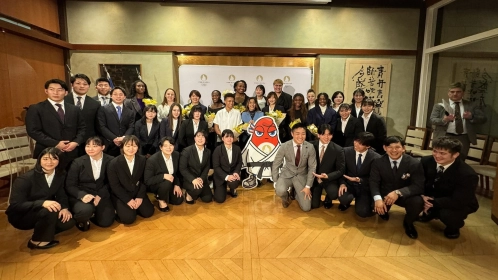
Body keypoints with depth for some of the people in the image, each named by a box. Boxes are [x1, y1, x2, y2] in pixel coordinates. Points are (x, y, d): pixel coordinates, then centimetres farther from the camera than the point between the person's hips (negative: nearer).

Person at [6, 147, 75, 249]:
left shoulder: (61, 175, -7)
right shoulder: (25, 178, -23)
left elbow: (61, 194, -1)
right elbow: (15, 206, -26)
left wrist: (64, 208, -23)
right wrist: (42, 203, -41)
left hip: (43, 213, 5)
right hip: (20, 216, -5)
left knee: (68, 221, -18)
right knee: (49, 211, -34)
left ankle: (44, 232, 11)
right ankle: (37, 241, -8)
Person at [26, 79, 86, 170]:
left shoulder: (75, 109, 13)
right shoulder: (35, 109, 0)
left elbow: (82, 128, 11)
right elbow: (33, 131, -8)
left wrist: (76, 142, -7)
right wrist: (55, 144, -15)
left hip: (71, 154, 3)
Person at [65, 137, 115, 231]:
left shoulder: (110, 160, -3)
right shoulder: (78, 162, -4)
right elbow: (70, 185, -5)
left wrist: (100, 195, -14)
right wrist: (82, 195, -24)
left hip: (101, 195, 2)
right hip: (81, 196, -1)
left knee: (106, 222, -12)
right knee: (86, 210, -34)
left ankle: (93, 213, 22)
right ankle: (81, 219, 5)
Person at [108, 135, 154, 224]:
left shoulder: (142, 160, -7)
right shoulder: (114, 163, -16)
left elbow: (143, 180, -1)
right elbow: (114, 185, -13)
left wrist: (140, 197, -11)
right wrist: (128, 200, -16)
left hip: (137, 192, 4)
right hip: (120, 195, -3)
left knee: (148, 212, -8)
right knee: (128, 218, -18)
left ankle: (133, 206, 18)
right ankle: (120, 208, 14)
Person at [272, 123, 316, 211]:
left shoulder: (310, 147, -14)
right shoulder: (284, 146, -17)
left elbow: (312, 167, -5)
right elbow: (275, 165, -7)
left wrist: (308, 186, -9)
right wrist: (275, 183, -11)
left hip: (302, 176, 1)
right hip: (287, 174, -1)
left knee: (306, 207, -8)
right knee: (280, 191, -34)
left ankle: (296, 192, 25)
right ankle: (286, 197, 6)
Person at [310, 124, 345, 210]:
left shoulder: (338, 150, -12)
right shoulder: (311, 146, -8)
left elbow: (340, 170, -10)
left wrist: (327, 176, -26)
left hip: (330, 179, -1)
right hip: (314, 178, 1)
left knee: (334, 194, -30)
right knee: (314, 205, -4)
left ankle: (328, 199, 8)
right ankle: (318, 191, 30)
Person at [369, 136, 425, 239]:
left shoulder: (414, 163, -16)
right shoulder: (378, 162, -11)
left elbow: (418, 186, -21)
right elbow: (374, 182, -14)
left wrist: (398, 192, -39)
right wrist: (378, 198, -35)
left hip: (405, 195, -1)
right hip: (385, 194, 1)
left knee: (418, 202, -31)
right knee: (377, 206, -27)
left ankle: (408, 223, 4)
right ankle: (384, 210, 16)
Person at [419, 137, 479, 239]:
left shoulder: (467, 174, -30)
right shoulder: (426, 161, -19)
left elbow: (458, 202, -31)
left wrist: (432, 203, -31)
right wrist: (422, 196, -27)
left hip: (460, 204, -4)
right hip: (433, 196, 5)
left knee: (447, 214, -36)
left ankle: (454, 227, 5)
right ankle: (430, 212, 14)